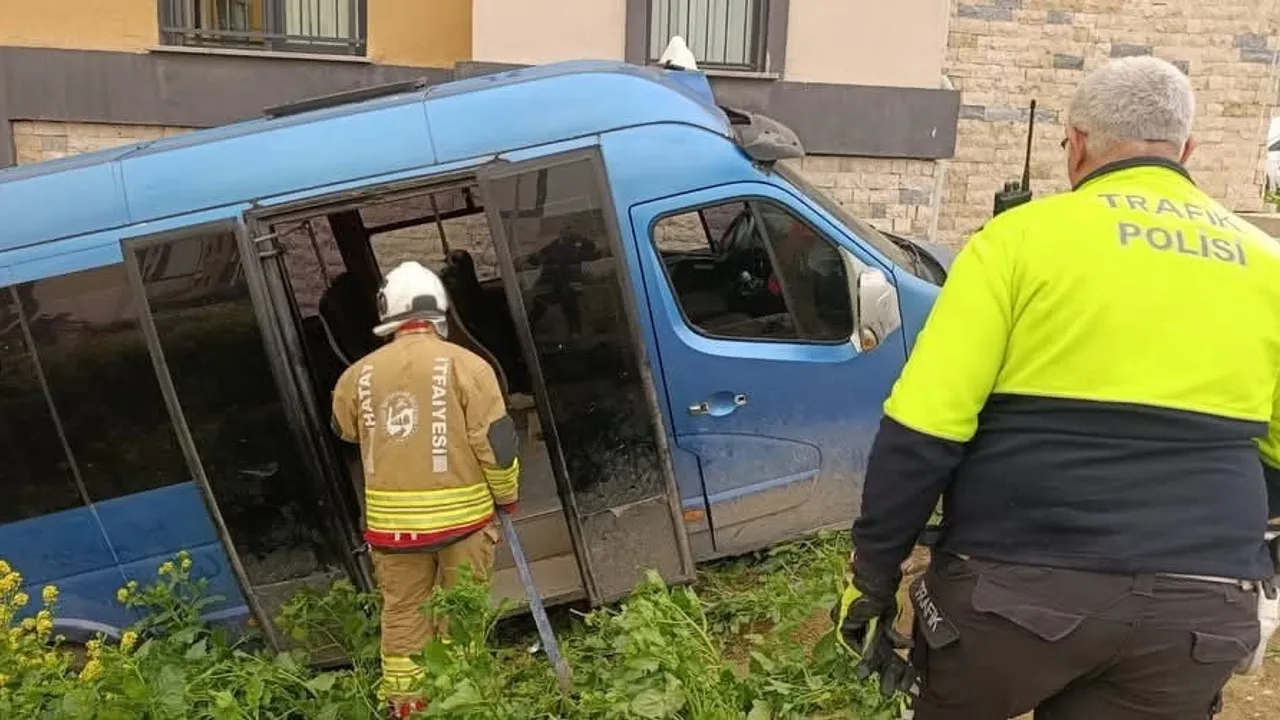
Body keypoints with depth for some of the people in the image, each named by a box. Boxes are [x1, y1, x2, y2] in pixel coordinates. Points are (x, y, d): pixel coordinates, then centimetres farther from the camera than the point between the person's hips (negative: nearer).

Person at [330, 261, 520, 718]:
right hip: (460, 515, -2)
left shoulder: (360, 375, 0)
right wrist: (507, 495, 4)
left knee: (402, 616, 17)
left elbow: (344, 429, 19)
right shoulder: (464, 364, -11)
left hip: (392, 522, 3)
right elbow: (496, 442, -11)